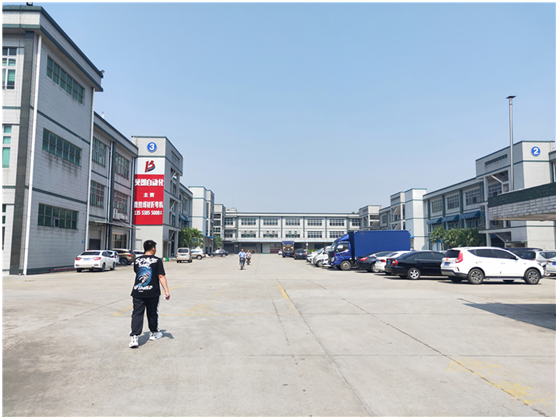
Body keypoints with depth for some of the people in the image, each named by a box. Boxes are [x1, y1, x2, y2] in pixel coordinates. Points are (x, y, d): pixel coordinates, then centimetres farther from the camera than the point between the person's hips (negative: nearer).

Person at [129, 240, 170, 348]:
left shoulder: (137, 260, 5)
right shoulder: (157, 260, -6)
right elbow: (161, 276, -11)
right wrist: (166, 291, -12)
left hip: (137, 292, 2)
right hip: (152, 292, -2)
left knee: (137, 314, 2)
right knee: (152, 313, 14)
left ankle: (134, 337, -10)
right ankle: (154, 333, 32)